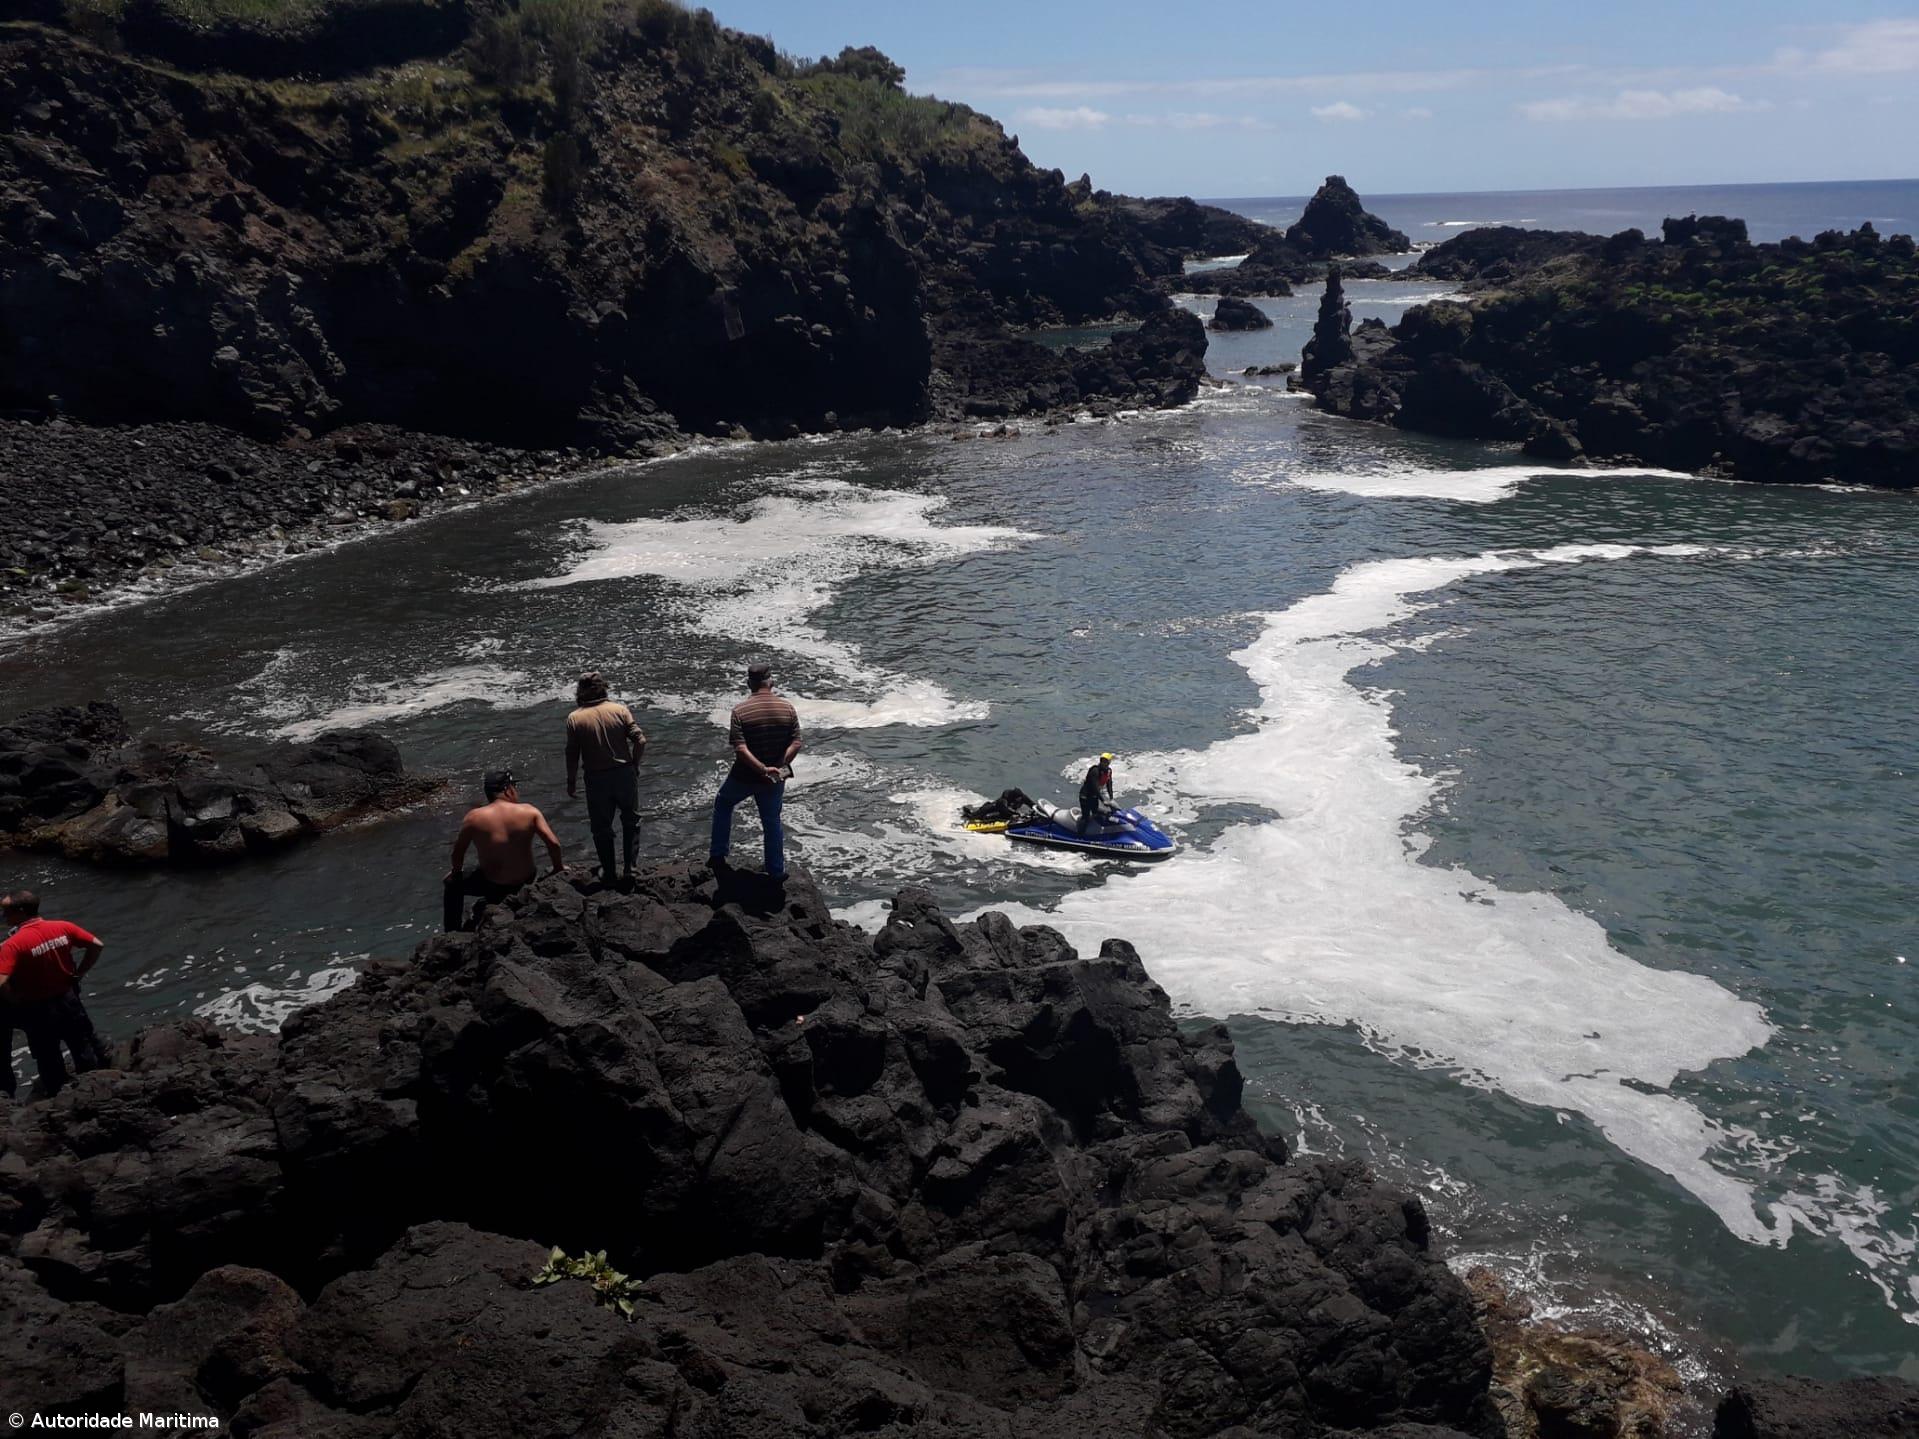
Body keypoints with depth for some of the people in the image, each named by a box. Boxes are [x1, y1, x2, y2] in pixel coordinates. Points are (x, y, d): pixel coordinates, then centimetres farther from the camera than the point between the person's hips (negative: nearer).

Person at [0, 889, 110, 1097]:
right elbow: (97, 945, -3)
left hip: (38, 1011, -4)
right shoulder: (62, 928, -8)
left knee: (50, 1063, 13)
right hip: (69, 1000, 4)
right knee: (84, 1049, 21)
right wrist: (79, 973, 6)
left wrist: (17, 1002, -12)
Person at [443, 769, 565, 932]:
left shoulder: (474, 817, -14)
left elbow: (458, 850, -4)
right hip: (525, 884, 2)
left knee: (452, 884, 26)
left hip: (493, 887, -2)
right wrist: (558, 868, 3)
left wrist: (456, 871, 15)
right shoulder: (529, 811, -12)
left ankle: (452, 934, 31)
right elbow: (553, 843, -15)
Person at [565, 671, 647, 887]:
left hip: (596, 780, -1)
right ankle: (629, 866, 18)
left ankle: (608, 872, 23)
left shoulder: (574, 719, -7)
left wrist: (571, 782, 6)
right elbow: (640, 740, -10)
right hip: (625, 774, 1)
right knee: (631, 820, 21)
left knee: (602, 827, 15)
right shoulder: (620, 710, -6)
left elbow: (572, 754, -6)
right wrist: (634, 765, 6)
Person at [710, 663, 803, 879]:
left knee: (723, 804, 26)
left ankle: (718, 855, 30)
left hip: (744, 776, -2)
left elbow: (740, 749, -24)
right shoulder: (787, 708, -8)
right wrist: (779, 765, -12)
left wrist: (762, 769, -24)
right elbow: (796, 743, -10)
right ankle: (777, 870, 26)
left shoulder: (740, 710, -16)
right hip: (774, 780, 2)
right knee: (772, 821, 19)